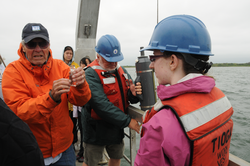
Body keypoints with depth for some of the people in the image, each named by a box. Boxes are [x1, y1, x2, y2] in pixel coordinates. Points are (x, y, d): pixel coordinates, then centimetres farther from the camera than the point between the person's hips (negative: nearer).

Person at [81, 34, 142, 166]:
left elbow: (129, 99, 1)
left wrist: (133, 93, -23)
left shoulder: (121, 71, 4)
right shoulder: (91, 74, -19)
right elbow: (101, 105, -29)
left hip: (117, 128, 6)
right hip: (97, 130, -6)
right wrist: (127, 121, -27)